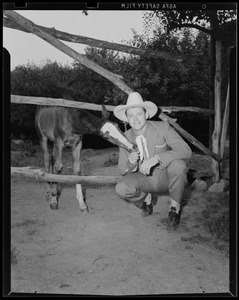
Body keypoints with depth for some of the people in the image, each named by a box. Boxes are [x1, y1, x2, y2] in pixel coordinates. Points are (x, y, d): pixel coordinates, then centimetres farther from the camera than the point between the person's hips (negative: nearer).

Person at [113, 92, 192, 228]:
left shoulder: (162, 127, -15)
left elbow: (186, 150, -27)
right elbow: (122, 170, -3)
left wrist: (156, 158, -40)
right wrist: (130, 163, -29)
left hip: (164, 176, -2)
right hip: (144, 180, 2)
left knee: (178, 164, -34)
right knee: (122, 188, -27)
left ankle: (175, 206, -8)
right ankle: (146, 198, 9)